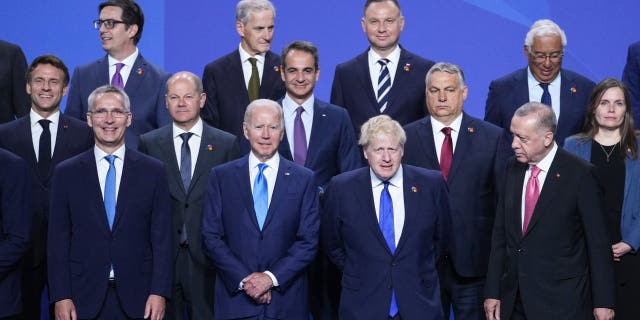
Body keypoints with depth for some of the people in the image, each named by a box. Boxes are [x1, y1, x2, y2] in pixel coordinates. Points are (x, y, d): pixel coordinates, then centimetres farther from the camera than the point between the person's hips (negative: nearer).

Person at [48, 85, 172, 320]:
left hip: (137, 298, 0)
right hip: (84, 300, 0)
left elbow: (162, 237, 1)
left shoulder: (153, 171, 3)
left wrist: (159, 292, -6)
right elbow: (58, 239, 2)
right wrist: (60, 297, -4)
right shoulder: (66, 173, 4)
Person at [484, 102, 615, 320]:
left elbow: (598, 242, -8)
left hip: (562, 302, -4)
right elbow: (500, 233, 7)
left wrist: (603, 302, -7)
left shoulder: (580, 174, -10)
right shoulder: (512, 168, 6)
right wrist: (493, 292, 4)